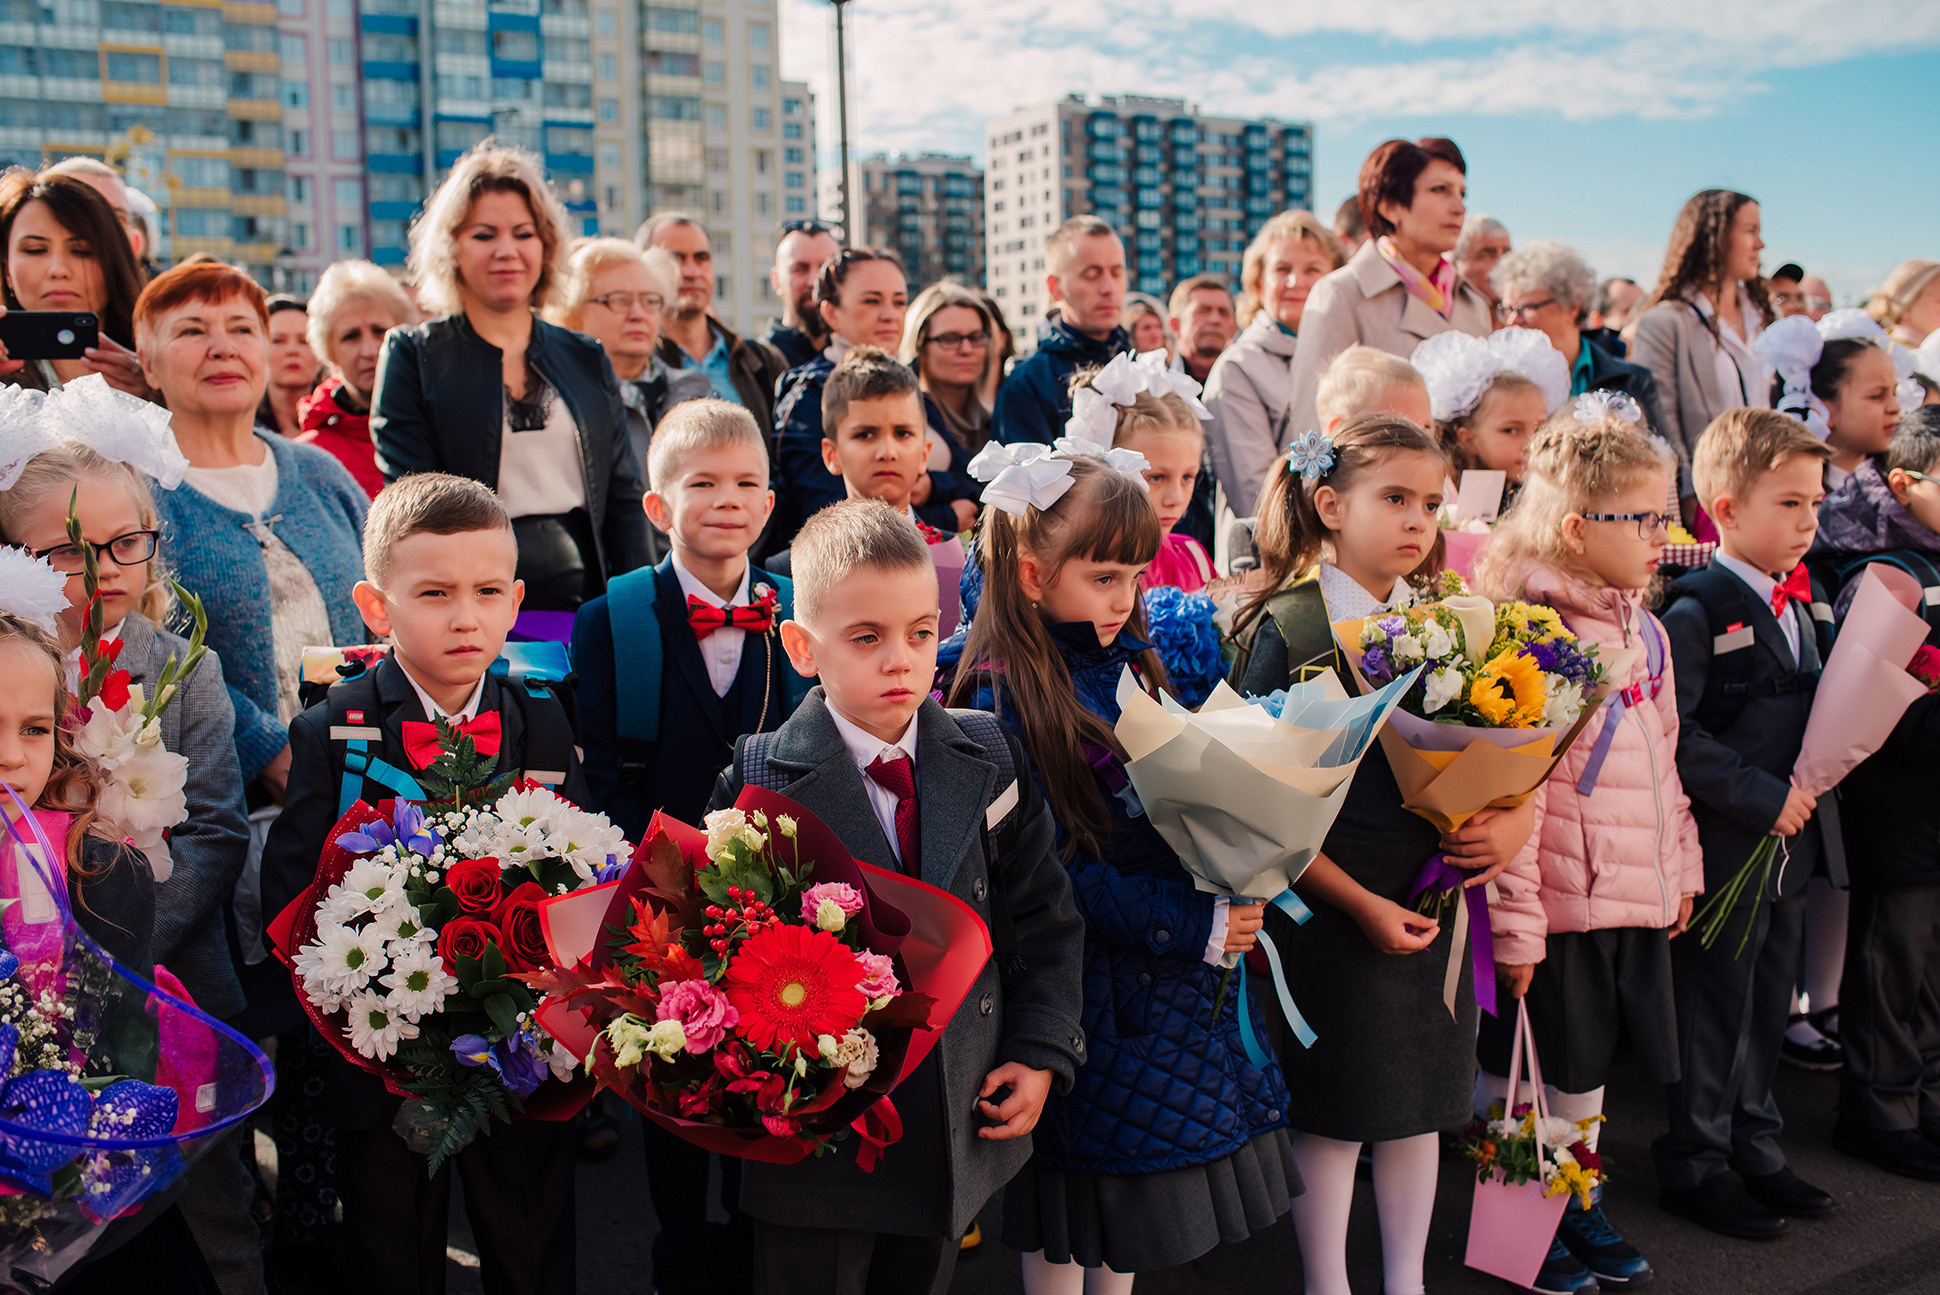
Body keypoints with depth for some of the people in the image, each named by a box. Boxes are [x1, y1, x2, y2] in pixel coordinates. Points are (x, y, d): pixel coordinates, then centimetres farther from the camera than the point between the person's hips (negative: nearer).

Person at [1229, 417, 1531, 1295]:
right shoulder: (1286, 628, -13)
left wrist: (1514, 820, -10)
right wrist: (1361, 903, -17)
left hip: (1432, 902, 5)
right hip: (1331, 907, -5)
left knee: (1419, 1100, 17)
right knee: (1334, 1111, 8)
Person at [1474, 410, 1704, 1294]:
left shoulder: (1643, 629, 8)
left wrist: (1681, 867, 19)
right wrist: (1516, 921, -20)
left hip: (1638, 892, 8)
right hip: (1559, 899, -8)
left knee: (1586, 1066, 21)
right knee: (1523, 1074, 8)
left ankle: (1579, 1209, 38)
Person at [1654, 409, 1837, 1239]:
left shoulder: (1798, 603, 11)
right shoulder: (1697, 612, -16)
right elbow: (1672, 734, -24)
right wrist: (1761, 796, -21)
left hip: (1788, 843, 8)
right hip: (1725, 849, -8)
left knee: (1769, 1007, 18)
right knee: (1714, 1008, 4)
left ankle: (1754, 1149, 34)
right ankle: (1695, 1165, 19)